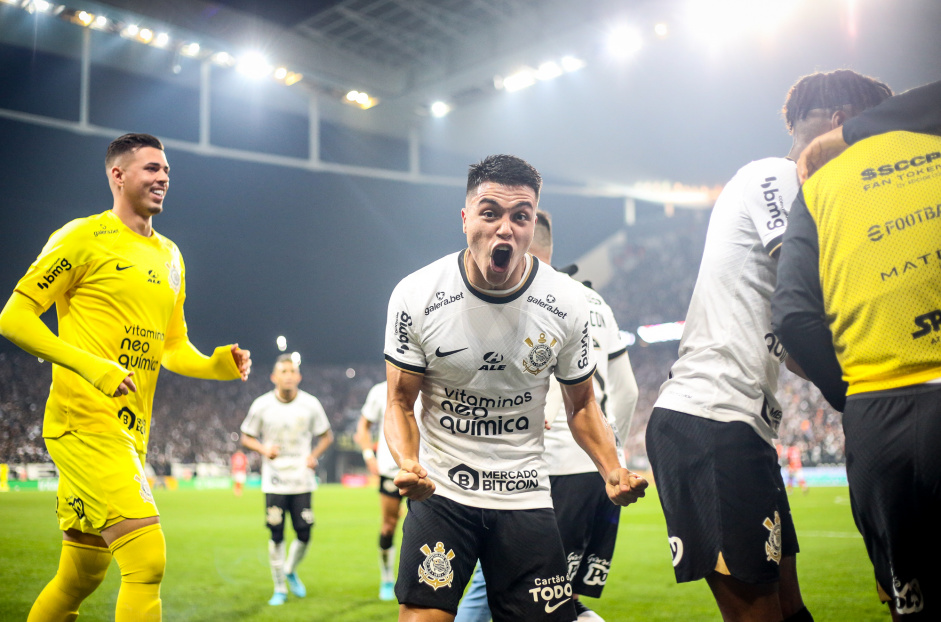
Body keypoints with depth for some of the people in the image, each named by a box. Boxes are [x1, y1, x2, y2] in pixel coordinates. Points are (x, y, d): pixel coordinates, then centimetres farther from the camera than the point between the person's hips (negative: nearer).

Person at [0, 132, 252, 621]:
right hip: (84, 421, -8)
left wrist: (217, 365, 4)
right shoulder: (85, 237, -4)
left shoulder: (169, 256, 19)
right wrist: (91, 366, -20)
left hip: (131, 433, 8)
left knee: (82, 576, 14)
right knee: (147, 558, -18)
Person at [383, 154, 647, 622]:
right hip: (441, 491, -1)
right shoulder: (416, 297, -12)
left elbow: (580, 404, 6)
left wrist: (612, 471, -11)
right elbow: (400, 402, -3)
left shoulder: (566, 304, -7)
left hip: (525, 496, 2)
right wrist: (408, 465, -24)